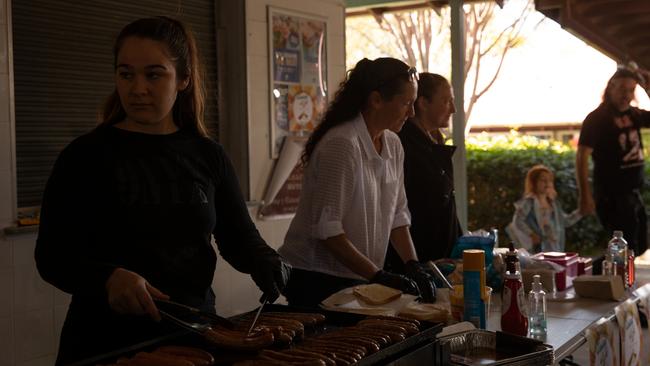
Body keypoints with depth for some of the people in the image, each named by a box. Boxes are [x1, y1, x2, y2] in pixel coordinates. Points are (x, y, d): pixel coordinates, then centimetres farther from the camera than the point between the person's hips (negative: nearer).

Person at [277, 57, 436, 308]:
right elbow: (326, 230, -23)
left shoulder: (393, 145, 7)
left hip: (359, 278, 8)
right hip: (316, 279, -7)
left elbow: (397, 215, 12)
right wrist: (379, 277, -22)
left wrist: (414, 268, -1)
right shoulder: (341, 145, -20)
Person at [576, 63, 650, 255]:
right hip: (612, 196, -8)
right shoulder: (597, 118, -11)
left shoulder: (634, 115, 9)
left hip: (634, 194, 8)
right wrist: (584, 196, -23)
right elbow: (582, 156, -16)